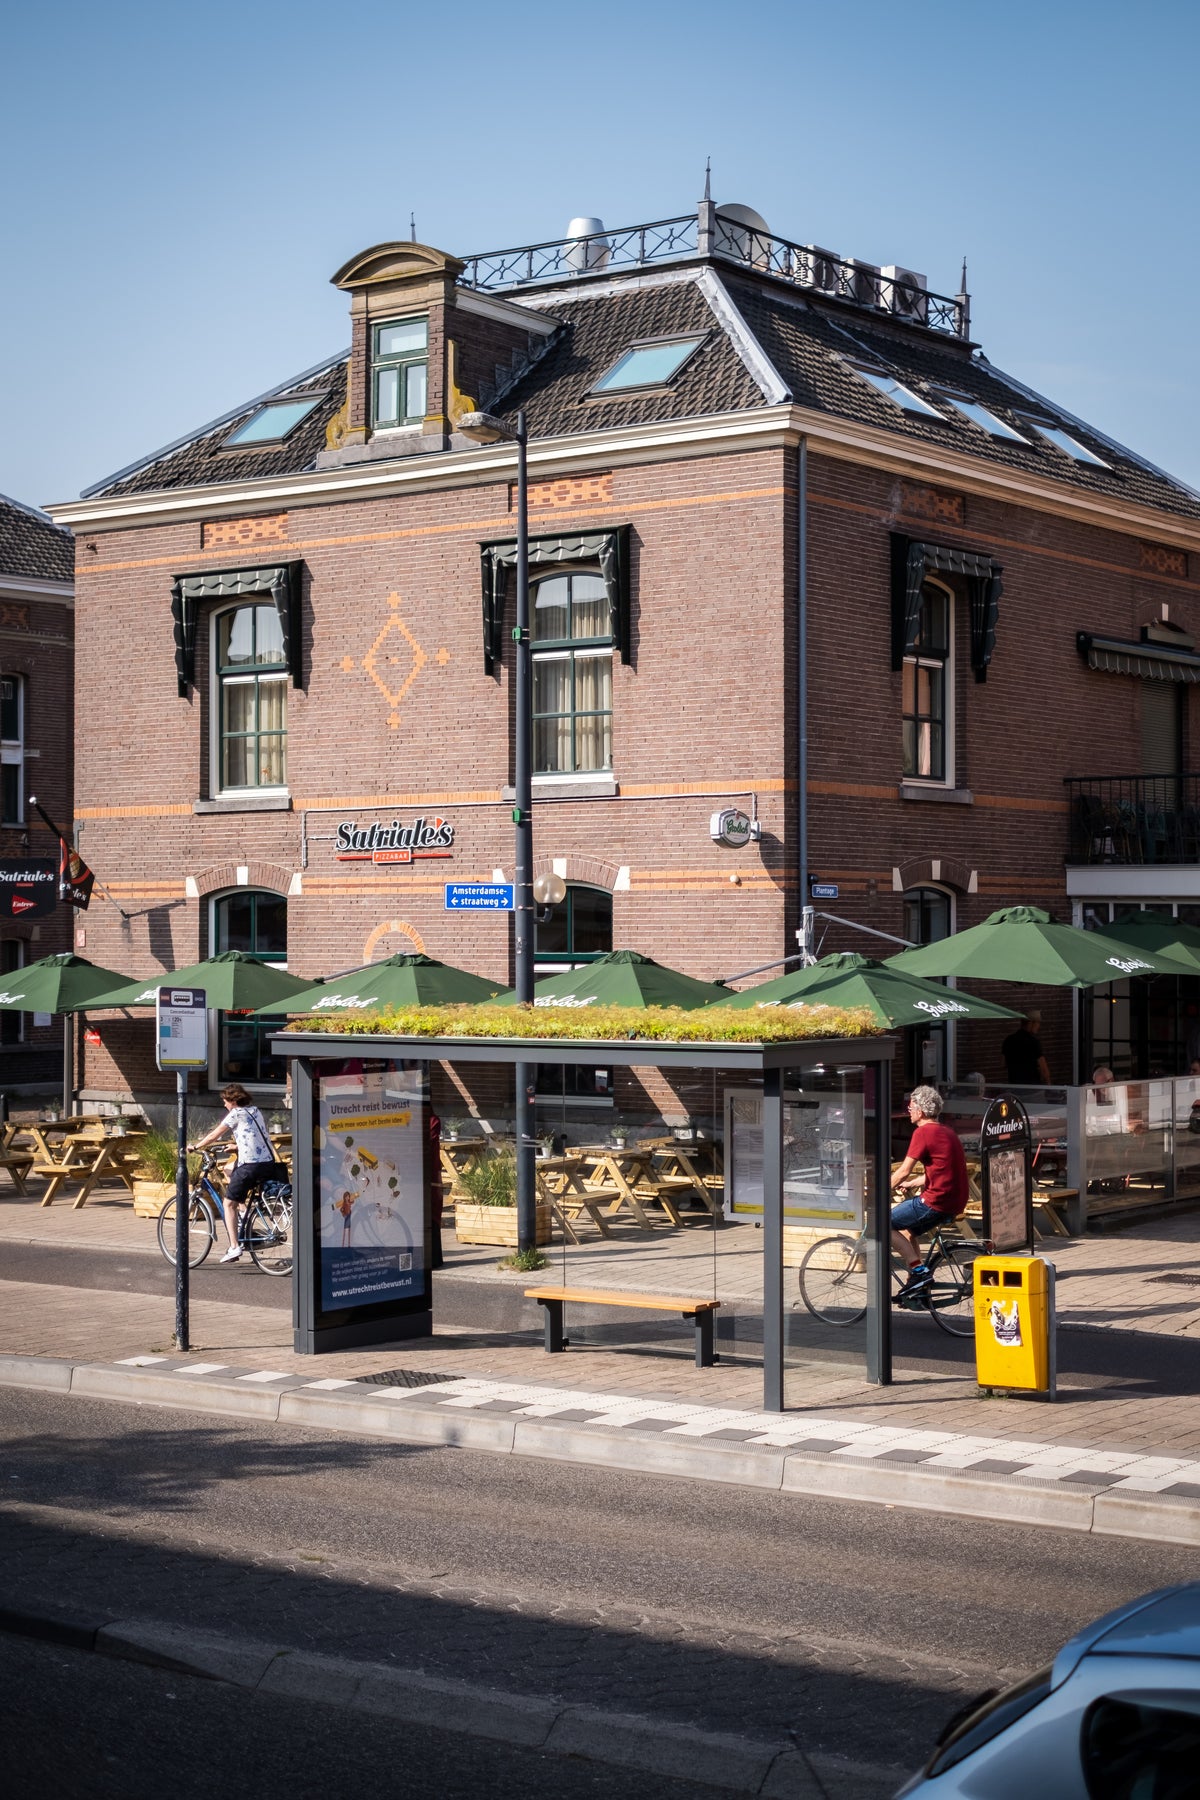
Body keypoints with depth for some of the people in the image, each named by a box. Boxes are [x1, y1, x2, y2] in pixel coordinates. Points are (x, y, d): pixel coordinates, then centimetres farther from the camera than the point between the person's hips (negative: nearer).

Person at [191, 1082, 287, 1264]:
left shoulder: (236, 1114, -2)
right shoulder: (255, 1111, 19)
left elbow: (214, 1136, 3)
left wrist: (195, 1146, 16)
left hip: (250, 1165, -7)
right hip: (269, 1162, 7)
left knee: (229, 1203, 2)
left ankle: (234, 1247, -9)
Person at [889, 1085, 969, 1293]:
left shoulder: (923, 1132, -11)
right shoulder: (947, 1132, 17)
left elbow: (903, 1172, -13)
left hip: (936, 1202, -10)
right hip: (956, 1202, 10)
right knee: (905, 1227, 26)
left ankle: (919, 1269, -6)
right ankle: (920, 1279, 23)